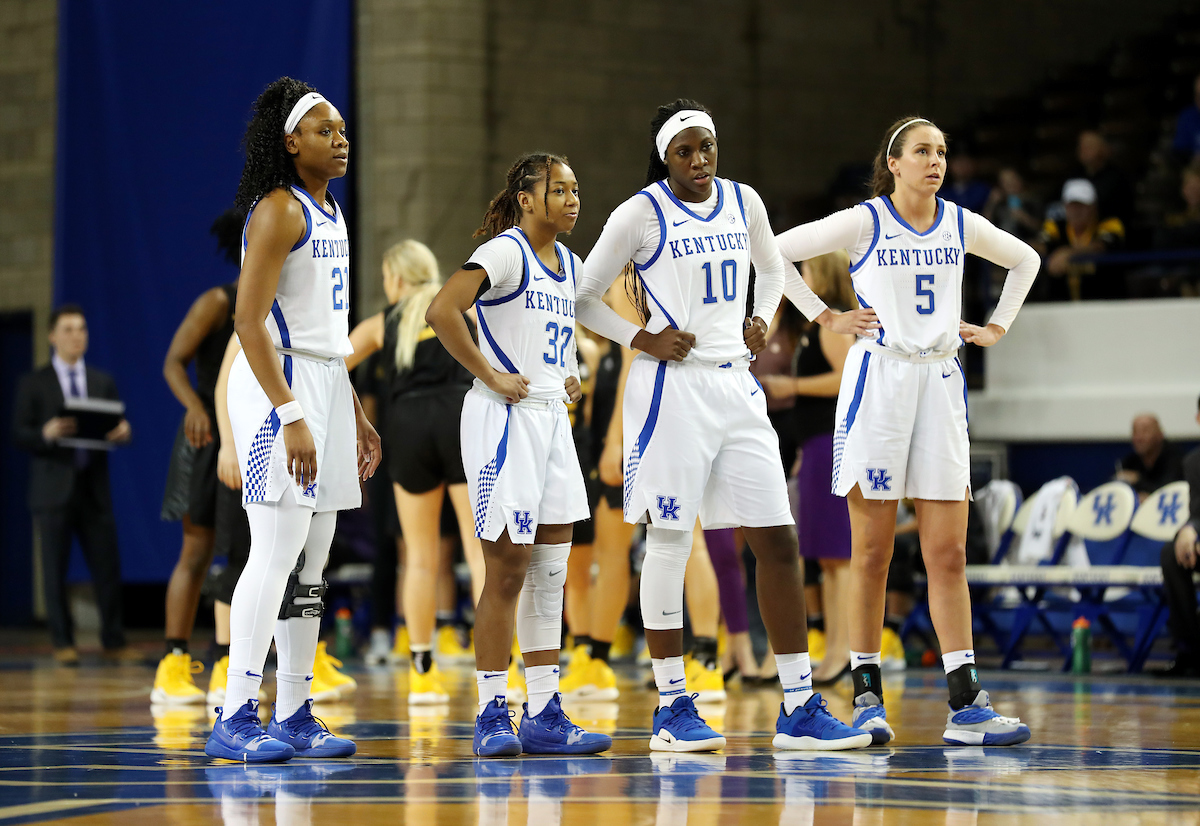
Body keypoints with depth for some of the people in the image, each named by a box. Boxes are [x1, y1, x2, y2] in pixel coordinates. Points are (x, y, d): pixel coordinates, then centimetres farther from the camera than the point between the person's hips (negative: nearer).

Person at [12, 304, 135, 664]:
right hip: (54, 489, -3)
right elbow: (19, 434, -3)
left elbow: (119, 427, 11)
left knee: (108, 567, -1)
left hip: (94, 487, 3)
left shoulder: (103, 382, 15)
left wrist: (123, 432, -13)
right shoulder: (33, 384, 4)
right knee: (55, 570, -1)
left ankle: (113, 642, 5)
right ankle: (63, 644, 7)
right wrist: (47, 433, -23)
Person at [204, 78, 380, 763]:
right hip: (279, 384, -9)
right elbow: (249, 321, -18)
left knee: (313, 558, 9)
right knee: (279, 548, -14)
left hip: (327, 383, 9)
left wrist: (355, 415, 23)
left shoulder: (331, 213, 17)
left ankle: (294, 715, 13)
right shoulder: (278, 210, -11)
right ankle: (236, 718, -14)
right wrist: (291, 416, -25)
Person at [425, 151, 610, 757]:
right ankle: (491, 716, 1)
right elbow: (442, 312, -25)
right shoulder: (505, 252, -11)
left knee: (550, 571, 7)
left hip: (551, 416, 8)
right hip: (503, 418, -8)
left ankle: (544, 716, 11)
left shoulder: (569, 263, 15)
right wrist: (489, 376, -19)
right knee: (507, 569, -6)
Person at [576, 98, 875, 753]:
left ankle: (799, 709, 6)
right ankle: (672, 709, 6)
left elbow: (771, 269, 28)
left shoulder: (743, 202, 9)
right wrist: (642, 339, -12)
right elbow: (584, 297, 0)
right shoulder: (641, 214, -5)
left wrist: (761, 321, 11)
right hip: (672, 386, -5)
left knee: (777, 542, 2)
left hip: (736, 384, 5)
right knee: (669, 544, -2)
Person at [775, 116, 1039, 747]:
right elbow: (776, 252, -1)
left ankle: (965, 706, -4)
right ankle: (867, 699, 6)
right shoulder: (864, 222, -2)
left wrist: (998, 325, 17)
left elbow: (1024, 259, 26)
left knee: (948, 554, -1)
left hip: (940, 382, 3)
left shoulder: (959, 224, 9)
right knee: (872, 553, 0)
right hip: (877, 380, -3)